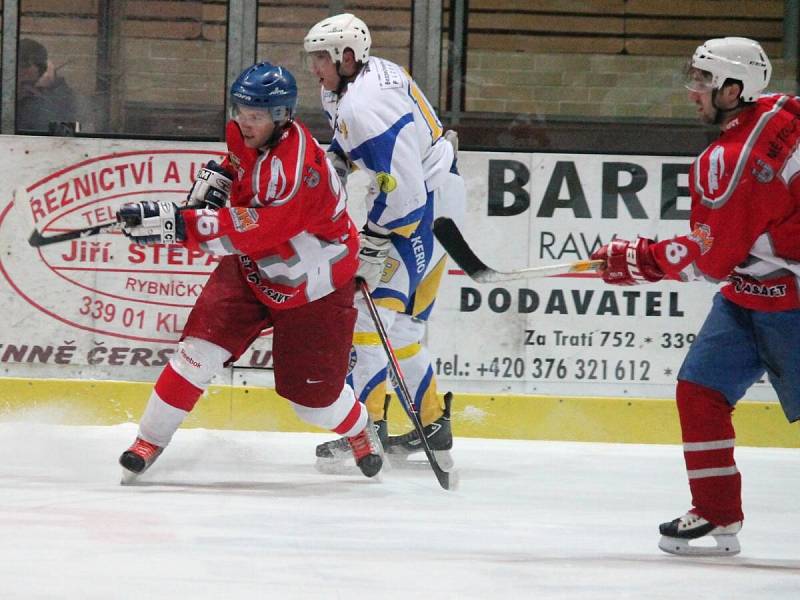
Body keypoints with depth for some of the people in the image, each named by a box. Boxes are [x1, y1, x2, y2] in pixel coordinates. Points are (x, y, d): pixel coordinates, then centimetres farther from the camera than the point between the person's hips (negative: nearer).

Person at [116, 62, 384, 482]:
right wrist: (218, 177, -2)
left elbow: (249, 231, -45)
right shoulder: (245, 132, -10)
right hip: (251, 269, 6)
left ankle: (358, 430, 36)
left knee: (312, 394, 2)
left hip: (312, 285, -6)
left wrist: (177, 224, -51)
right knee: (201, 348, -12)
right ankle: (149, 441, -2)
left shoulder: (296, 172, -36)